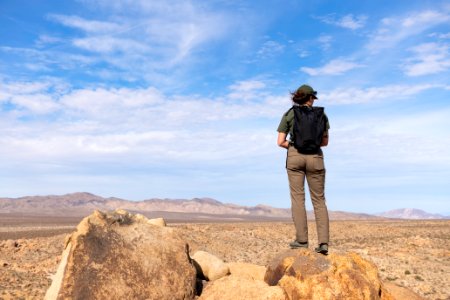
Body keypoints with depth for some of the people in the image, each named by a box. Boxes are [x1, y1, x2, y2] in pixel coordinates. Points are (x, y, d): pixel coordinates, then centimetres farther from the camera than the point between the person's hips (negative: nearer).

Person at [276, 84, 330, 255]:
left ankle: (302, 240, -1)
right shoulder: (321, 114, 6)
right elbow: (325, 141, 7)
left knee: (297, 198, 2)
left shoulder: (288, 115, 4)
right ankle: (323, 242, -3)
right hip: (315, 157, 1)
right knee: (319, 200, 5)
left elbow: (281, 142, -1)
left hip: (294, 157, -1)